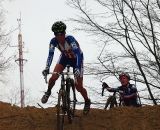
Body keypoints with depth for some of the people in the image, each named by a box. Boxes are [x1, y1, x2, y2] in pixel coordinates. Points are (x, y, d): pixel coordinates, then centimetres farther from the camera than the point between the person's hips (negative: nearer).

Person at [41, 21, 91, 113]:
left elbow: (78, 54, -44)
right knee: (53, 77, -20)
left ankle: (87, 101, 23)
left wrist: (77, 69, -57)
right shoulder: (53, 41, -25)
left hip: (76, 58, -3)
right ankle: (48, 92, 12)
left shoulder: (70, 39, -37)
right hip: (65, 57, 3)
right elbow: (50, 55, -27)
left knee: (79, 87, -6)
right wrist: (47, 68, -44)